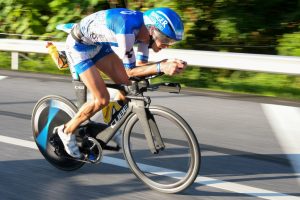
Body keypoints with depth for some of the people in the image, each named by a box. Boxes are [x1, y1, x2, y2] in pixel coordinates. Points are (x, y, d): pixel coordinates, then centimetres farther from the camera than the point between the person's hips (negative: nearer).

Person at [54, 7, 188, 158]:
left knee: (125, 85, 0)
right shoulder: (127, 30, -36)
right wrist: (161, 67, -40)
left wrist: (168, 63, -20)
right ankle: (67, 131, 7)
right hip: (78, 45, -8)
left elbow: (140, 65, -5)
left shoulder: (146, 28, -11)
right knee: (102, 100, -12)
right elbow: (130, 70, -29)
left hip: (98, 44, 8)